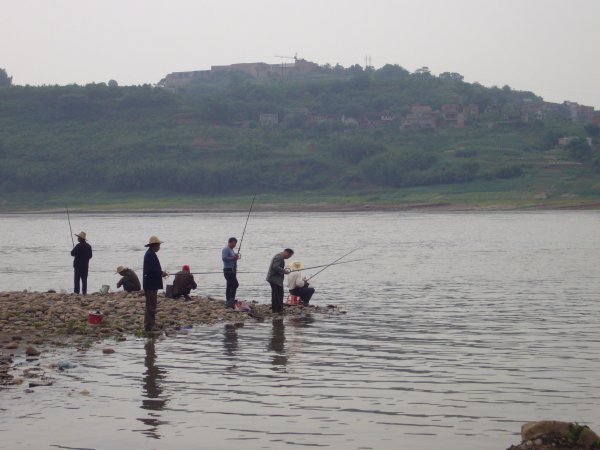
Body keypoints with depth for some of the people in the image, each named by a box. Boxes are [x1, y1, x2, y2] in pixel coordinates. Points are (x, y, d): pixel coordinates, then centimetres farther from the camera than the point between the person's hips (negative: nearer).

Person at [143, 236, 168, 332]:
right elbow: (152, 270, -25)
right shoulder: (151, 255, -17)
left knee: (151, 306, 15)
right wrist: (161, 273, -13)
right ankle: (149, 326, -6)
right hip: (151, 285, -11)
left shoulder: (150, 254, 17)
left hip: (151, 285, 11)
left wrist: (161, 272, 13)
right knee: (151, 306, -8)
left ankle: (149, 325, 21)